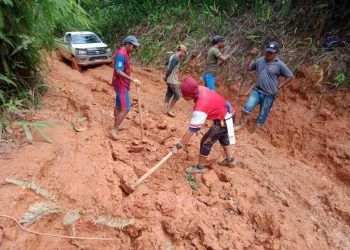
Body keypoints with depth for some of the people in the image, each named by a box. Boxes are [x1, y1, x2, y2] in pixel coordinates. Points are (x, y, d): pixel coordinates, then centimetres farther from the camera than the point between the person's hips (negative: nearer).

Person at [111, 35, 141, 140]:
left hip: (122, 84, 10)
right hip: (121, 85, -10)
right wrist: (132, 79, -29)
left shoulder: (125, 54, 11)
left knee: (118, 106, 17)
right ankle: (114, 130, -5)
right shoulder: (121, 54, -20)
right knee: (125, 109, -11)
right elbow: (118, 71, -27)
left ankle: (116, 127, 29)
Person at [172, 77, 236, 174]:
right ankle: (230, 160, 47)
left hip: (224, 119, -9)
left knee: (206, 141, -1)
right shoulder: (200, 89, -12)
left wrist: (178, 146, -23)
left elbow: (192, 130, -30)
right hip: (229, 113, 9)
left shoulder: (200, 109, -34)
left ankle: (200, 167, 17)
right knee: (223, 136, 29)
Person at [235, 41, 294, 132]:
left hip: (269, 95, -2)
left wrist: (278, 87, -5)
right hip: (256, 91, 3)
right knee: (248, 107, -16)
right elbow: (249, 68, 16)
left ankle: (256, 132, 21)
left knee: (262, 115, 7)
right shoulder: (260, 60, 4)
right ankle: (240, 124, 2)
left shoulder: (280, 64, -8)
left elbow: (290, 76, -2)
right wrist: (252, 57, 4)